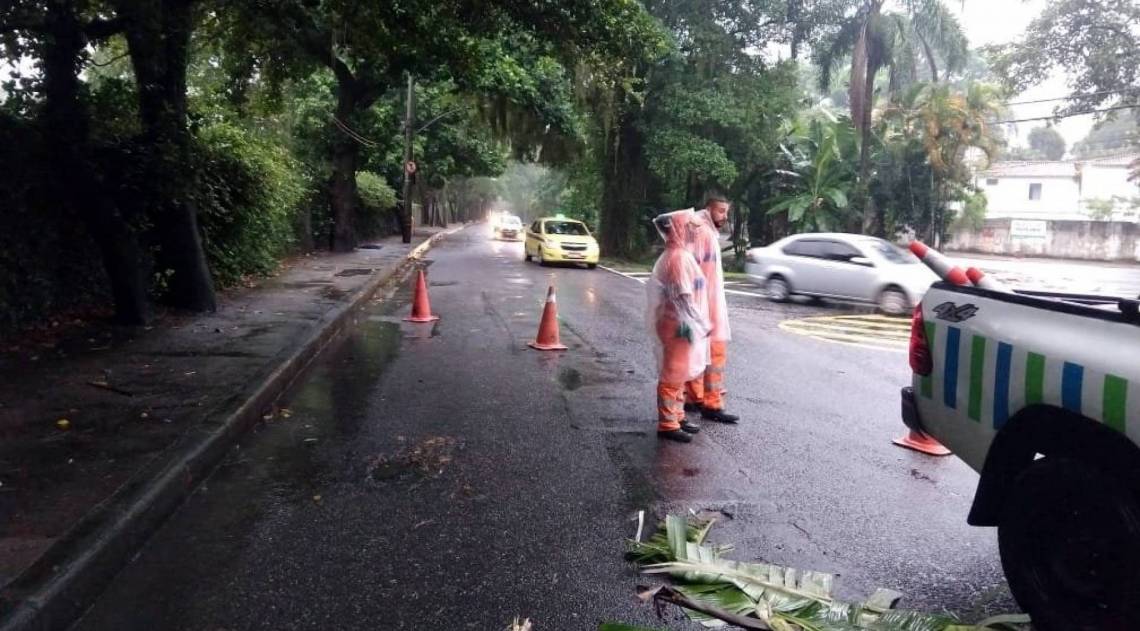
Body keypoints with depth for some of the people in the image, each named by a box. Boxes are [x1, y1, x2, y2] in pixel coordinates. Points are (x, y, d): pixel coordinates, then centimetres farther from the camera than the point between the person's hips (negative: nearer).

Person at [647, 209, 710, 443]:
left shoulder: (681, 254, 12)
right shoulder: (677, 257, -19)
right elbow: (683, 297, -22)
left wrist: (699, 323, 19)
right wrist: (698, 323, -20)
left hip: (683, 323, 10)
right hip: (679, 325, -10)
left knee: (680, 373, 17)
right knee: (673, 374, -3)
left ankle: (676, 416, 27)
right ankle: (667, 424, 4)